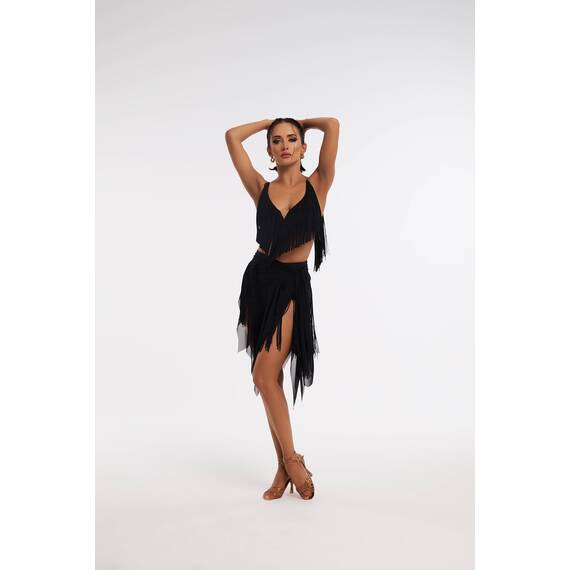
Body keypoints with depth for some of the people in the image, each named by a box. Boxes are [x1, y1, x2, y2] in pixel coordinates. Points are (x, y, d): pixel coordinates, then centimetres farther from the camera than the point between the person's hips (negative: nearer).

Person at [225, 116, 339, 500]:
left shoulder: (318, 185, 1)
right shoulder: (262, 189, 7)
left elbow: (333, 125, -6)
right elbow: (232, 136, 5)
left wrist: (301, 122, 13)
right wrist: (271, 121, 18)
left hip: (293, 285, -4)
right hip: (259, 280, 4)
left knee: (265, 374, -14)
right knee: (270, 376, 6)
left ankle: (291, 460, 5)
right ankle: (287, 466, 19)